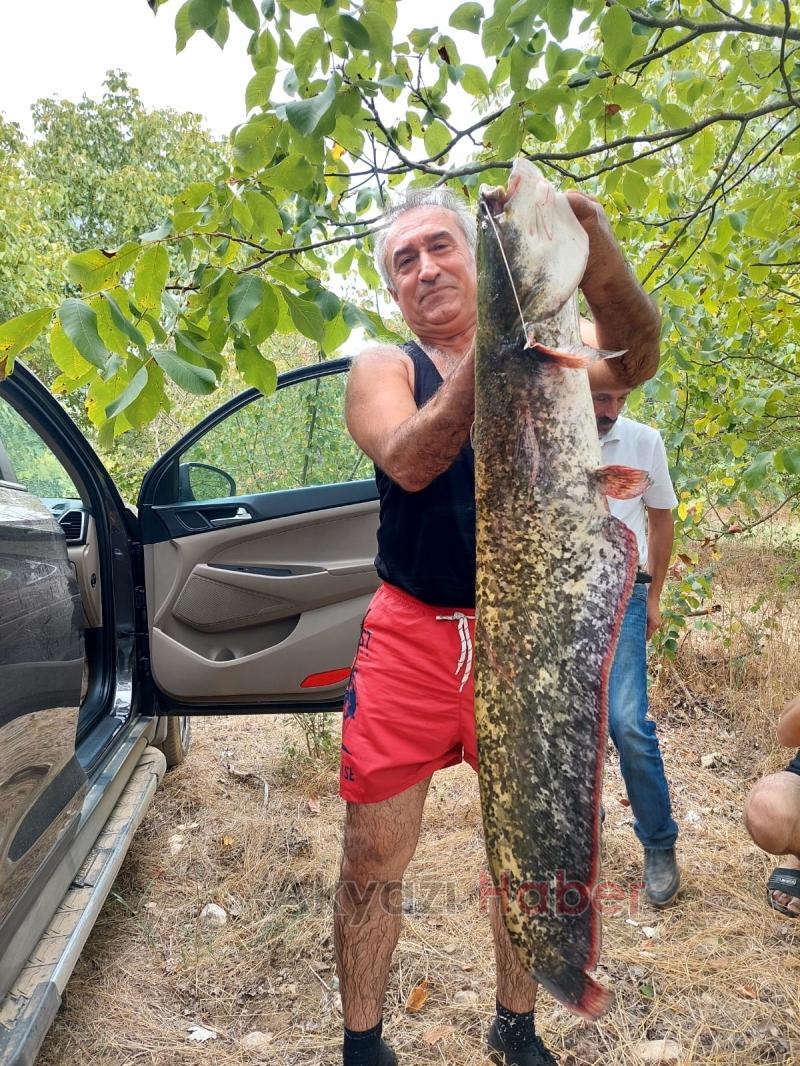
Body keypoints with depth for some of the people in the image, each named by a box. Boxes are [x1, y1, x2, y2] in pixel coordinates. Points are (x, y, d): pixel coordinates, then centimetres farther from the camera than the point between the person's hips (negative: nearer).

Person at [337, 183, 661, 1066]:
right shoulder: (382, 367, 0)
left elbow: (633, 361, -20)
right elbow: (410, 462, -22)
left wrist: (598, 258, -39)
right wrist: (487, 349, -36)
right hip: (412, 638, -1)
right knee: (373, 856, 3)